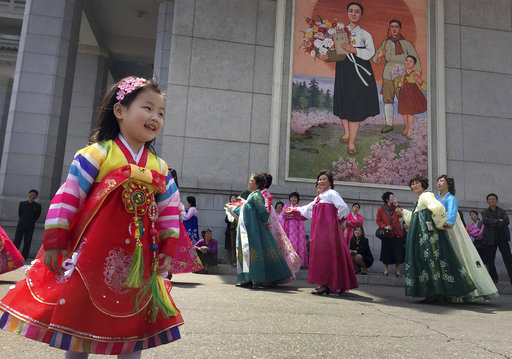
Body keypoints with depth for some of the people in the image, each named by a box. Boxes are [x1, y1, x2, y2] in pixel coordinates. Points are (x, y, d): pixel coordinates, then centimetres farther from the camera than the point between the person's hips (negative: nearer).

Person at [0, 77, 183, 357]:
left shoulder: (159, 168, 5)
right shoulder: (98, 154, -8)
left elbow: (170, 209, 9)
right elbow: (67, 196, -8)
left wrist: (168, 249, 5)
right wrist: (54, 242, -9)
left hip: (137, 261, 4)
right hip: (91, 257, -3)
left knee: (134, 322, 11)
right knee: (80, 316, 9)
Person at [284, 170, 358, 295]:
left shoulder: (331, 194, -6)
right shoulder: (318, 197, 21)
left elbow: (344, 208, -16)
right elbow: (307, 209, 34)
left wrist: (336, 218, -4)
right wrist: (294, 210, 39)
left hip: (328, 229, -9)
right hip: (320, 230, 9)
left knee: (326, 255, -9)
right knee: (320, 254, 8)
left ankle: (326, 285, -6)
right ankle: (325, 284, 14)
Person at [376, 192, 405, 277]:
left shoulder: (395, 208, 9)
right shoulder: (381, 209, 1)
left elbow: (400, 215, -10)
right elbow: (378, 221, 1)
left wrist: (397, 205, -12)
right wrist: (384, 226, -14)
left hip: (397, 234, 2)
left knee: (397, 252, 2)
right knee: (386, 252, 4)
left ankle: (397, 270, 13)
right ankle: (386, 270, 17)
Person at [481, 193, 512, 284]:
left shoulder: (502, 211, 12)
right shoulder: (485, 212, 10)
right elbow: (485, 221, -10)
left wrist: (494, 224, -13)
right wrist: (498, 220, -10)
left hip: (502, 237, 0)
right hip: (490, 238, 0)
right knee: (490, 259, 3)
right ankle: (494, 279, 14)